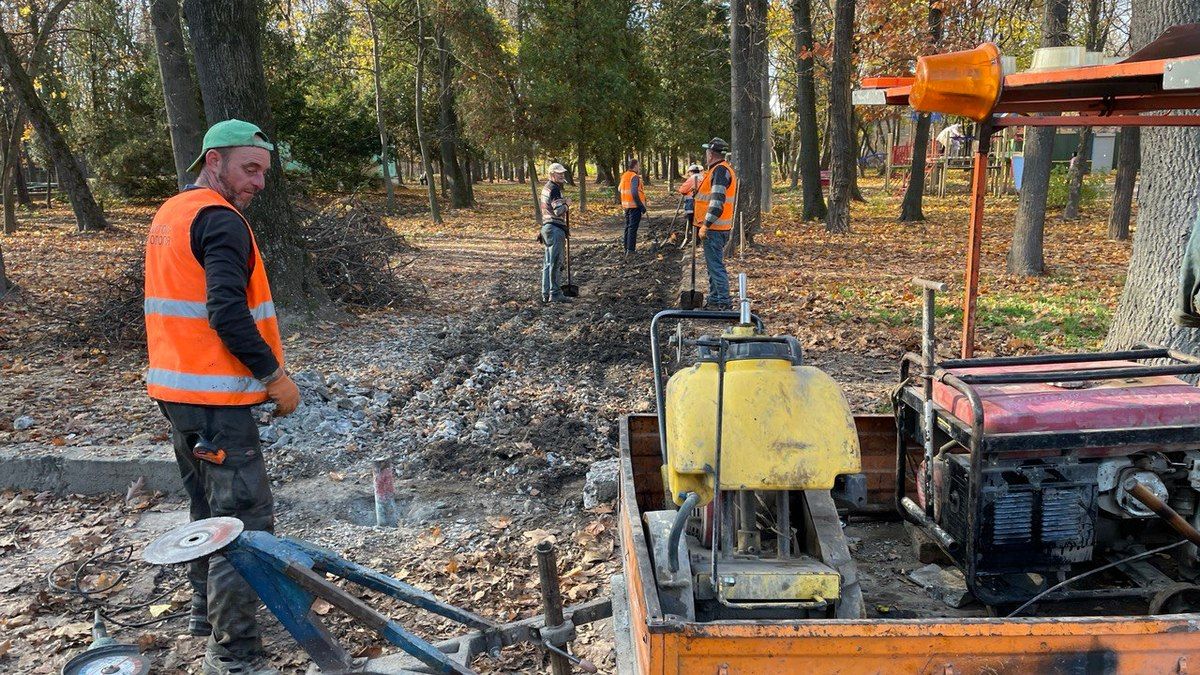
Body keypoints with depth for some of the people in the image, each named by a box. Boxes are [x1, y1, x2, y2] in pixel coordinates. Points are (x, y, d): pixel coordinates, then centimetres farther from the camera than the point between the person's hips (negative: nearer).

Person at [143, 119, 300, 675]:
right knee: (245, 521, -6)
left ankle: (207, 611, 37)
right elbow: (227, 312, -25)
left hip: (173, 388, 10)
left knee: (208, 508, 22)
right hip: (215, 396, -10)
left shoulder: (168, 214, 16)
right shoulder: (220, 220, -15)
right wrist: (275, 374, -16)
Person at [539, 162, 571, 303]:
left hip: (547, 227, 10)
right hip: (555, 229, -10)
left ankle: (546, 294, 18)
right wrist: (565, 203, -5)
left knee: (548, 262, 13)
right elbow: (559, 211, -23)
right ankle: (555, 293, -3)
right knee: (555, 262, -6)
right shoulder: (554, 189, -15)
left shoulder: (546, 187, 17)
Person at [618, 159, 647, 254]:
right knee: (633, 228, -6)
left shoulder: (624, 176, 11)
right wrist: (642, 206, -18)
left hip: (626, 206, 8)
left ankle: (626, 249, 20)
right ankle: (630, 250, -9)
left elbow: (620, 189, 16)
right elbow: (634, 193, -23)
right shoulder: (634, 177, -15)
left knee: (628, 227, 15)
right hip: (634, 206, -8)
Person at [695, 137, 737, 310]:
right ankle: (714, 299, 26)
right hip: (716, 228, 11)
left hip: (714, 228, -11)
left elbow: (717, 201, -23)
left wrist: (706, 225, -22)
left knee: (716, 265, -8)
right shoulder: (720, 170, 18)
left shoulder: (720, 170, -15)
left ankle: (724, 302, -6)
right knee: (713, 264, 17)